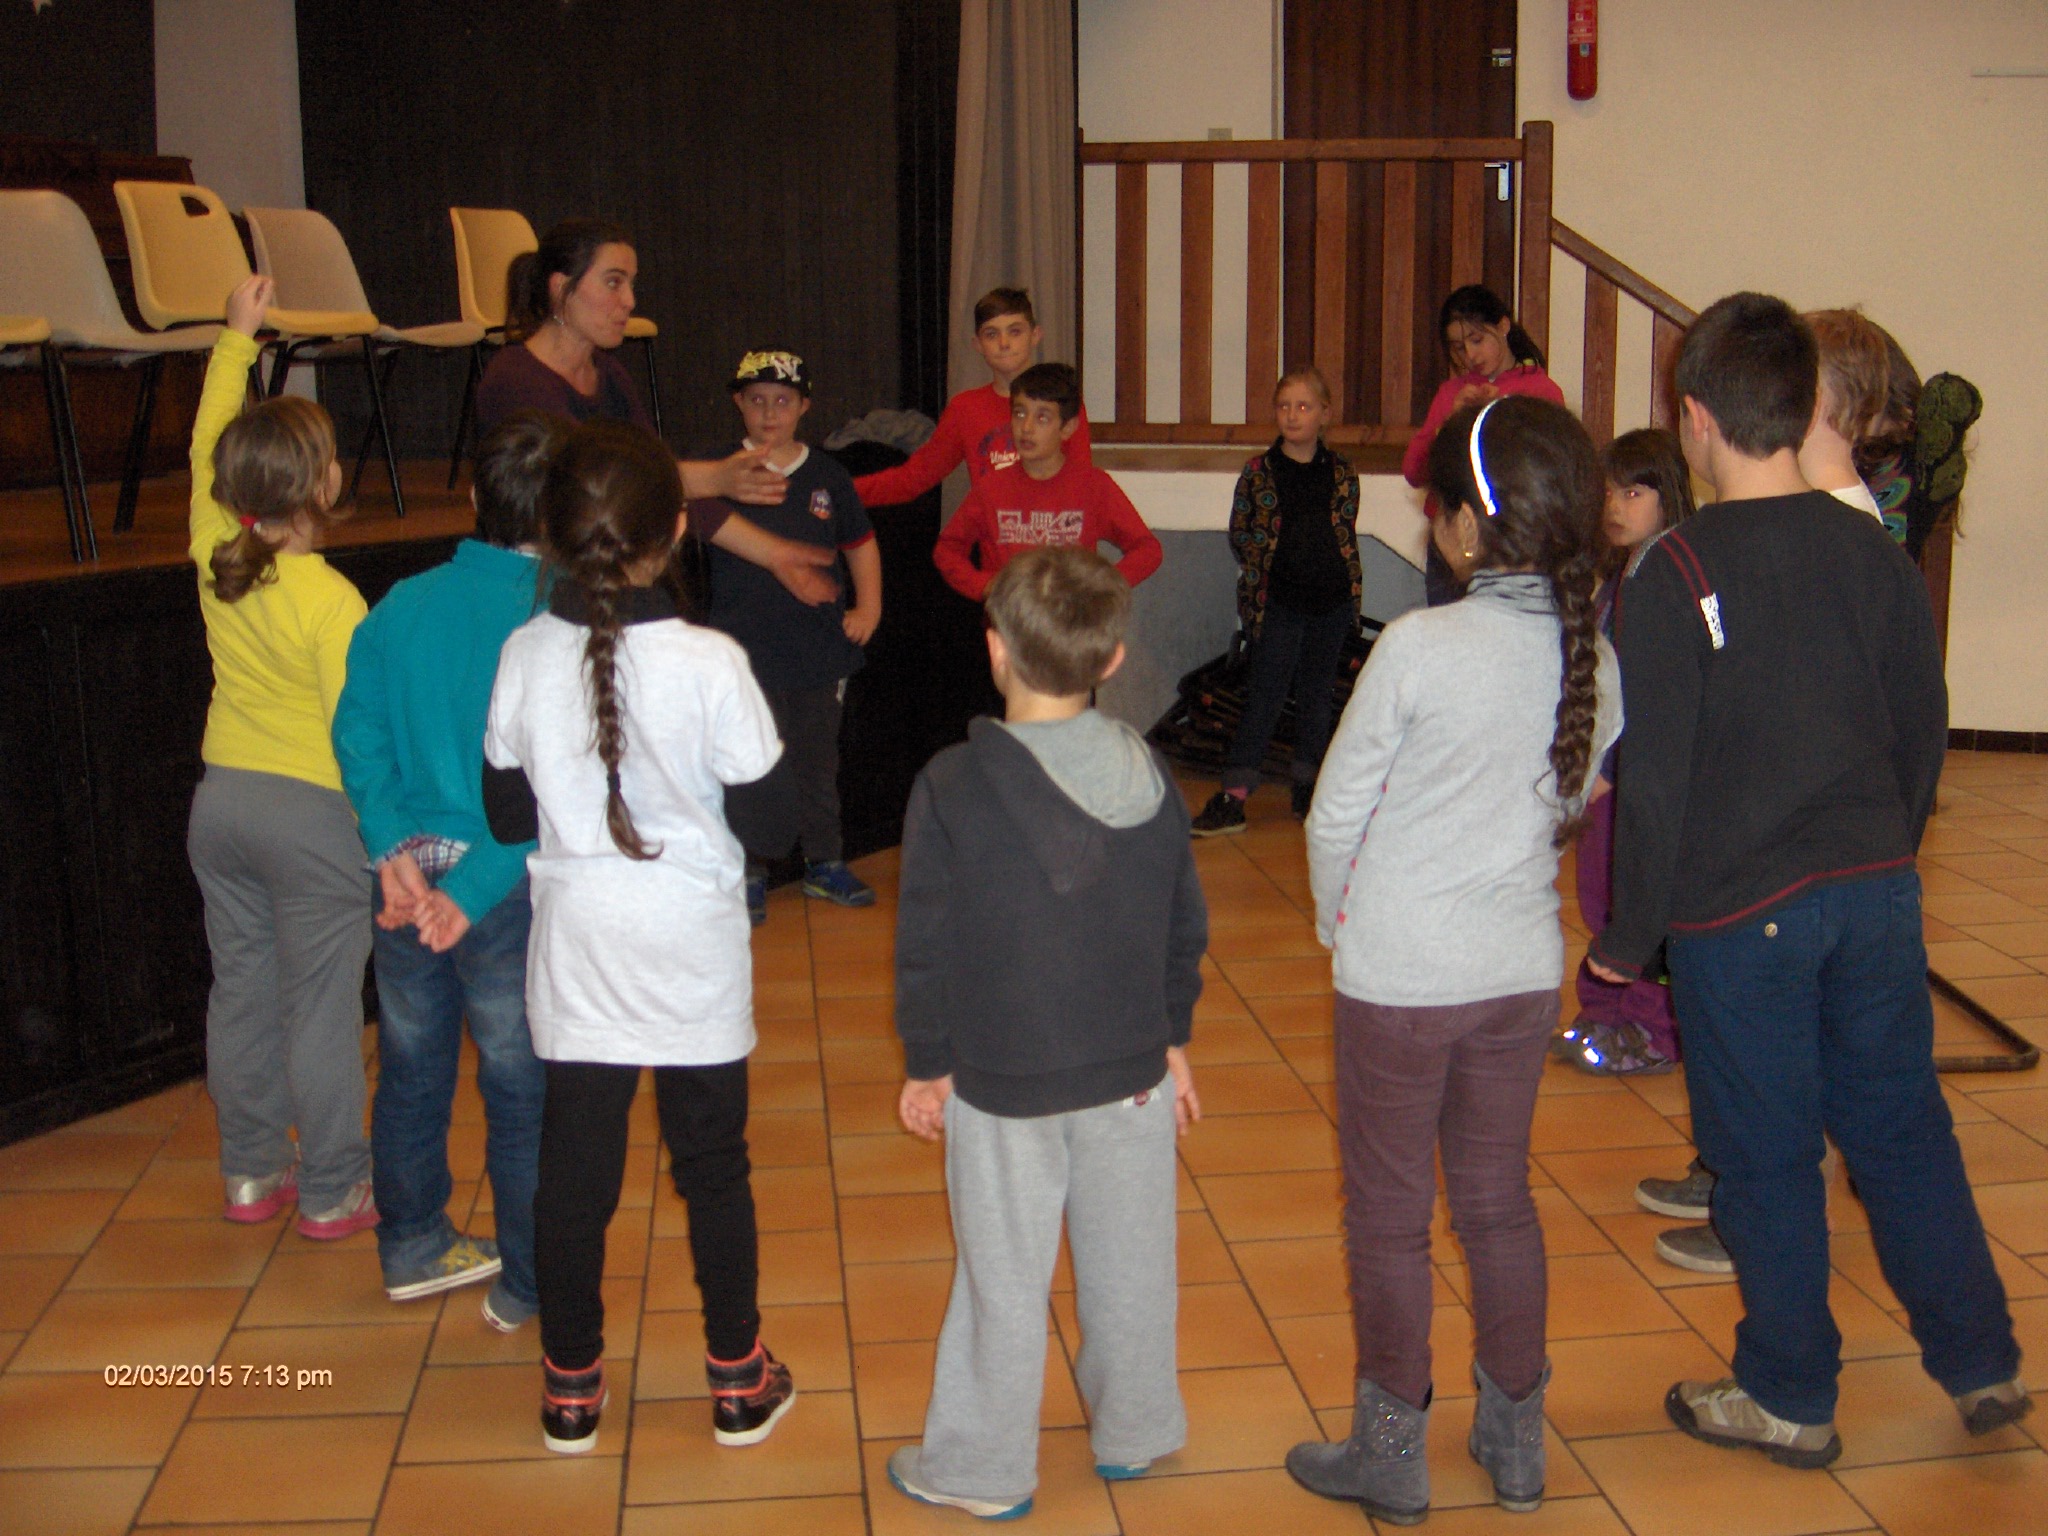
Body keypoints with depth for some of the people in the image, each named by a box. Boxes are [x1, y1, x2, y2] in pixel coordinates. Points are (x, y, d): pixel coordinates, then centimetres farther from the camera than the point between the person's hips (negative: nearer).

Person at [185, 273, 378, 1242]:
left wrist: (235, 340, 21)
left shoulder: (213, 558, -3)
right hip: (315, 812, -7)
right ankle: (332, 1191, 12)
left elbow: (205, 451, 14)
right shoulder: (329, 600, -20)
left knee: (240, 988, 15)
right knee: (322, 1006, 3)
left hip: (222, 800, 7)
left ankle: (251, 1171, 28)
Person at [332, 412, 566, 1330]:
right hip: (510, 888, -5)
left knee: (410, 1071, 21)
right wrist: (473, 891, -18)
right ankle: (525, 1288, 23)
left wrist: (393, 848, -9)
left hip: (408, 875, 5)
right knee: (523, 1090, 10)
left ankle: (412, 1250, 38)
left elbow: (357, 732, -5)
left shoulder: (402, 606, -2)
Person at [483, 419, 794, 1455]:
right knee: (712, 1165, 12)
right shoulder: (709, 662, -18)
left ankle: (570, 1387, 25)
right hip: (694, 957, -2)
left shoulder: (524, 656, -8)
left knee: (573, 1166, 12)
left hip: (576, 952, 2)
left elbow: (507, 813, 2)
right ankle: (739, 1381, 24)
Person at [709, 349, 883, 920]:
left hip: (819, 652, 3)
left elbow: (861, 543, 16)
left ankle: (825, 862, 28)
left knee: (818, 762, 14)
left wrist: (869, 606, 7)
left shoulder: (826, 477, 6)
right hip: (747, 653, -3)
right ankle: (750, 872, 15)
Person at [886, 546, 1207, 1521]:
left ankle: (983, 1470, 24)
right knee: (1130, 1263, 18)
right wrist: (1170, 1041, 18)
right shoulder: (1149, 779, -3)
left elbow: (926, 946, -10)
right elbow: (1185, 928, 5)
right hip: (1132, 1073, 4)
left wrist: (926, 1066, 2)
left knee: (1004, 1282, 9)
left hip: (1002, 1082, -4)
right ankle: (1134, 1434, 36)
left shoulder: (953, 786, -16)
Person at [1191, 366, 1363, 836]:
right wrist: (1264, 570, -5)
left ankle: (1307, 787, 24)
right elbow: (1239, 534, 4)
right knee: (1265, 695, -4)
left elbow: (1348, 536, 12)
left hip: (1332, 602, 3)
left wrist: (1352, 591, 4)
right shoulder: (1258, 471, -1)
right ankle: (1233, 797, -4)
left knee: (1318, 693, 12)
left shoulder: (1343, 474, 5)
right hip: (1278, 603, -2)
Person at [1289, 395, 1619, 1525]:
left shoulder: (1420, 647, -20)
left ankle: (1391, 1456, 22)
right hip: (1524, 967, 5)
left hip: (1399, 975, -5)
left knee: (1389, 1215, 10)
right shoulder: (1598, 659, -4)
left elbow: (1334, 817, -11)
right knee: (1499, 1198, 19)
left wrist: (1340, 924, 7)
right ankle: (1514, 1439, 31)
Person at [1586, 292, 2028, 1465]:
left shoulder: (1678, 576, -15)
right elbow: (1925, 731, 10)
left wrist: (1628, 939, -4)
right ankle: (1983, 1364, 29)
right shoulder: (1877, 554, 1)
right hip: (1875, 889, 5)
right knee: (1904, 1124, 18)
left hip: (1739, 910, -5)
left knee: (1766, 1155, 8)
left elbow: (1654, 777, -14)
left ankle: (1790, 1396, 23)